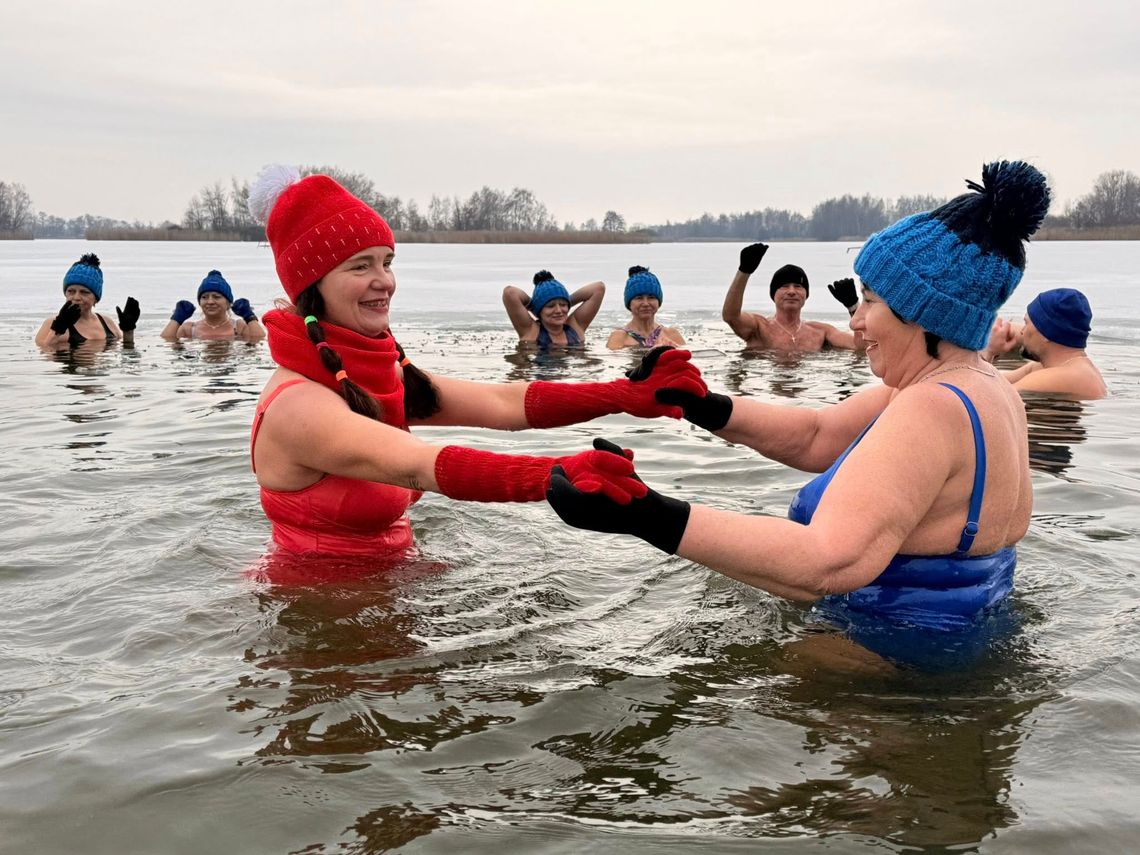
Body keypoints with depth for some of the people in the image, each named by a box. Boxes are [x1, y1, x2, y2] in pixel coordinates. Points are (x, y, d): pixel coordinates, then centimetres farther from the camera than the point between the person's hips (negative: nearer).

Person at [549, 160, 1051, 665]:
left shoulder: (934, 410, -27)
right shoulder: (981, 386, 6)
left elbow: (827, 564, -39)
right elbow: (817, 437, 7)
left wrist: (646, 517, -43)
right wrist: (703, 407, -7)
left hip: (905, 666, -9)